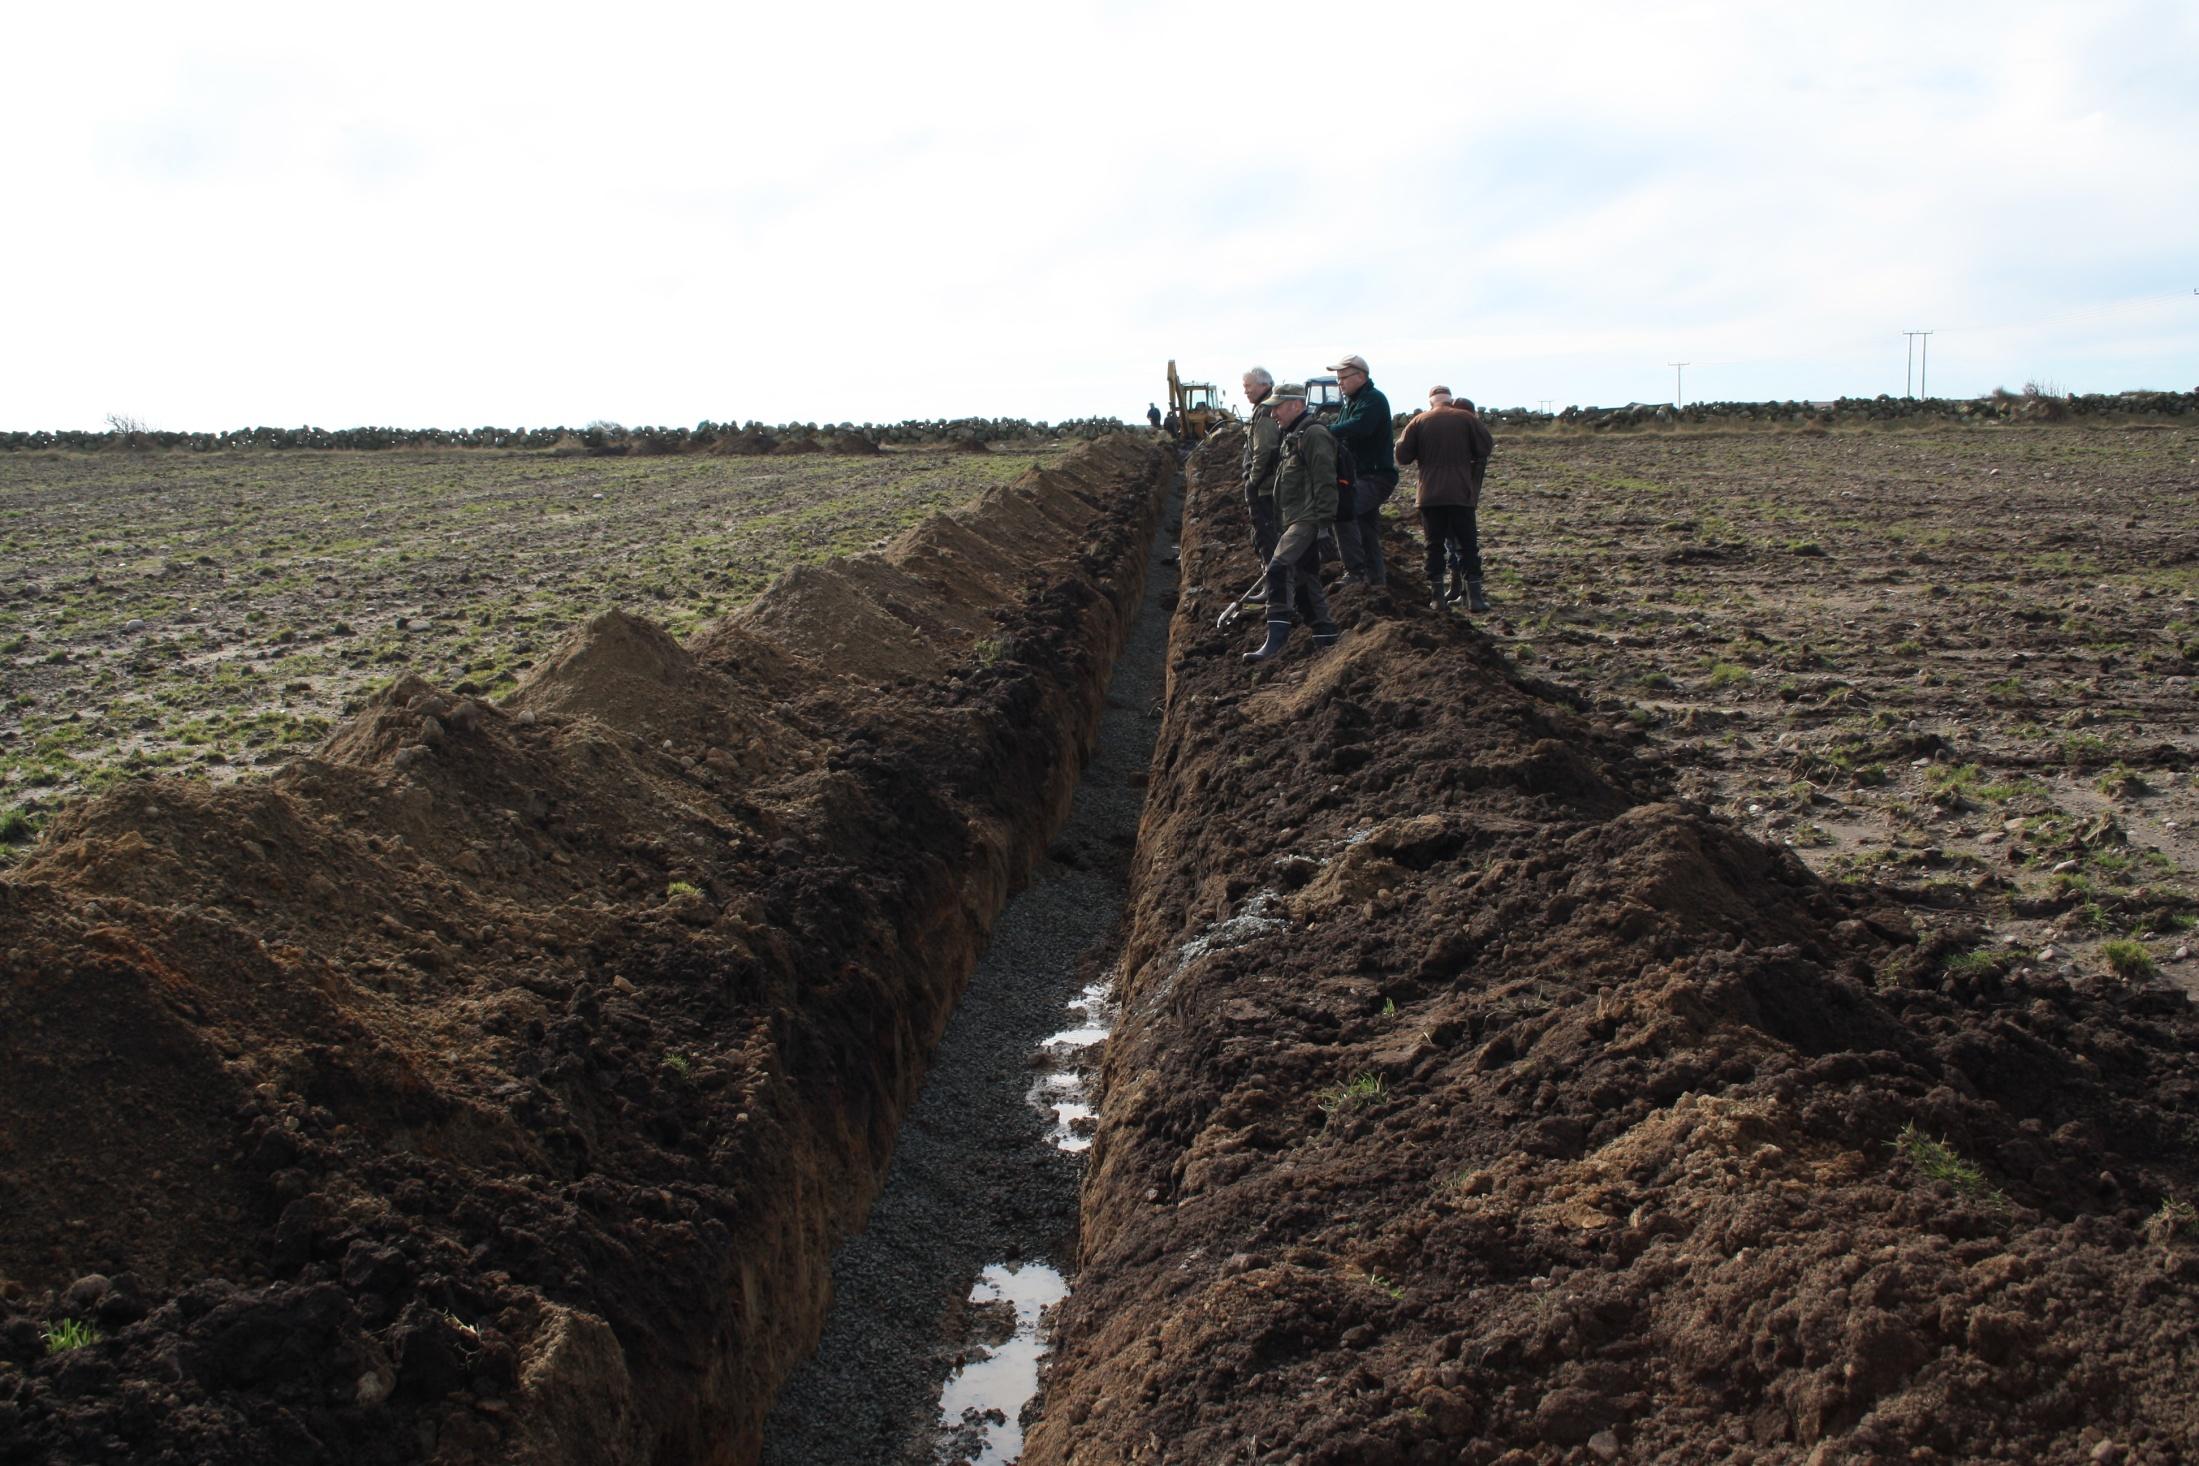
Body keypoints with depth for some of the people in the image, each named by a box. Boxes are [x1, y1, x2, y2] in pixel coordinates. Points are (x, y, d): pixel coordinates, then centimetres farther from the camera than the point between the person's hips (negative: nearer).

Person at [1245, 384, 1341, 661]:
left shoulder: (1314, 435, -11)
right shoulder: (1291, 438, 22)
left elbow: (1325, 483, -18)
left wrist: (1324, 523, -23)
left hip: (1308, 521, -11)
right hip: (1295, 522, 11)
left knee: (1279, 567, -24)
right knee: (1304, 580, 12)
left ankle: (1276, 639, -29)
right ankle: (1325, 636, 20)